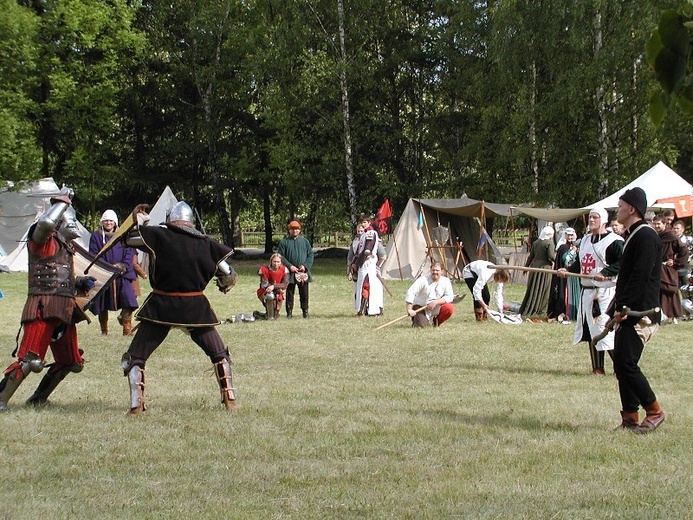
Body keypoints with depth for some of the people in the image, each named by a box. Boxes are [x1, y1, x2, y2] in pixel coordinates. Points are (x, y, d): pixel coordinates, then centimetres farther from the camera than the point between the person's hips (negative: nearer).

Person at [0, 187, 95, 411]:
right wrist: (62, 201, -16)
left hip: (64, 311, 9)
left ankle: (38, 398, 28)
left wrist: (80, 284, 10)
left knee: (70, 363, 16)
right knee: (30, 360, -19)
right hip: (43, 308, -9)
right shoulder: (43, 241, -5)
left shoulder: (66, 248, 20)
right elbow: (45, 223, -29)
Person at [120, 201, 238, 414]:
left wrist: (138, 219, 13)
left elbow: (130, 239, -4)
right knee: (219, 354, 20)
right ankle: (230, 399, 13)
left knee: (135, 356, 8)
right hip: (194, 307, 2)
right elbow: (228, 276, 4)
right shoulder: (206, 243, 2)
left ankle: (136, 404, -6)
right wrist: (224, 286, 26)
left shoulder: (159, 236, -6)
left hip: (162, 306, -2)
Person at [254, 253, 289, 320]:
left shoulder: (284, 270, -10)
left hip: (278, 295, 3)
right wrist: (278, 288, -29)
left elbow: (285, 284, -21)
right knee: (270, 294, -39)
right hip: (264, 293, -3)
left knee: (275, 316, 0)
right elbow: (264, 285, -21)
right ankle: (269, 316, -23)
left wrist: (274, 286, -37)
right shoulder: (264, 270, -15)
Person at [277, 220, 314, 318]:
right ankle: (289, 312, 6)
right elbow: (280, 256, 0)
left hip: (303, 272, 1)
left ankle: (305, 310, 13)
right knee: (290, 293, 1)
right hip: (290, 272, -1)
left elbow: (310, 255, 9)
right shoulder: (284, 242, 4)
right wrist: (289, 266, -11)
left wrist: (305, 266, -6)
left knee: (304, 293, 4)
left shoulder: (305, 241, 10)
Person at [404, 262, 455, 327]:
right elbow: (410, 292, -24)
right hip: (421, 307, -3)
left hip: (436, 307, 3)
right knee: (422, 325, -23)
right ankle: (415, 318, 15)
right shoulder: (423, 280, -16)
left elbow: (449, 297, -10)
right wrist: (409, 310, -33)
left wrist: (436, 302, -26)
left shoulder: (446, 281, -5)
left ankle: (436, 322, 6)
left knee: (449, 308, -24)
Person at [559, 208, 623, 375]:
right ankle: (597, 368, 17)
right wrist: (567, 270, 4)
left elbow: (622, 263, -17)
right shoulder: (585, 239, 17)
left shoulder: (614, 241, -10)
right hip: (587, 291, 9)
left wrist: (604, 273, -26)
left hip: (606, 291, -9)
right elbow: (580, 263, 22)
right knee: (589, 329, 10)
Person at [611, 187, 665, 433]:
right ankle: (630, 417, 11)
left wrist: (622, 307, -20)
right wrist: (616, 310, 19)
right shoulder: (632, 236, 19)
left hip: (640, 314, -10)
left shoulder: (646, 237, -14)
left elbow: (640, 277, -21)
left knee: (627, 364, -13)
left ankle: (654, 412, -3)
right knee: (621, 364, 7)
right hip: (628, 313, 10)